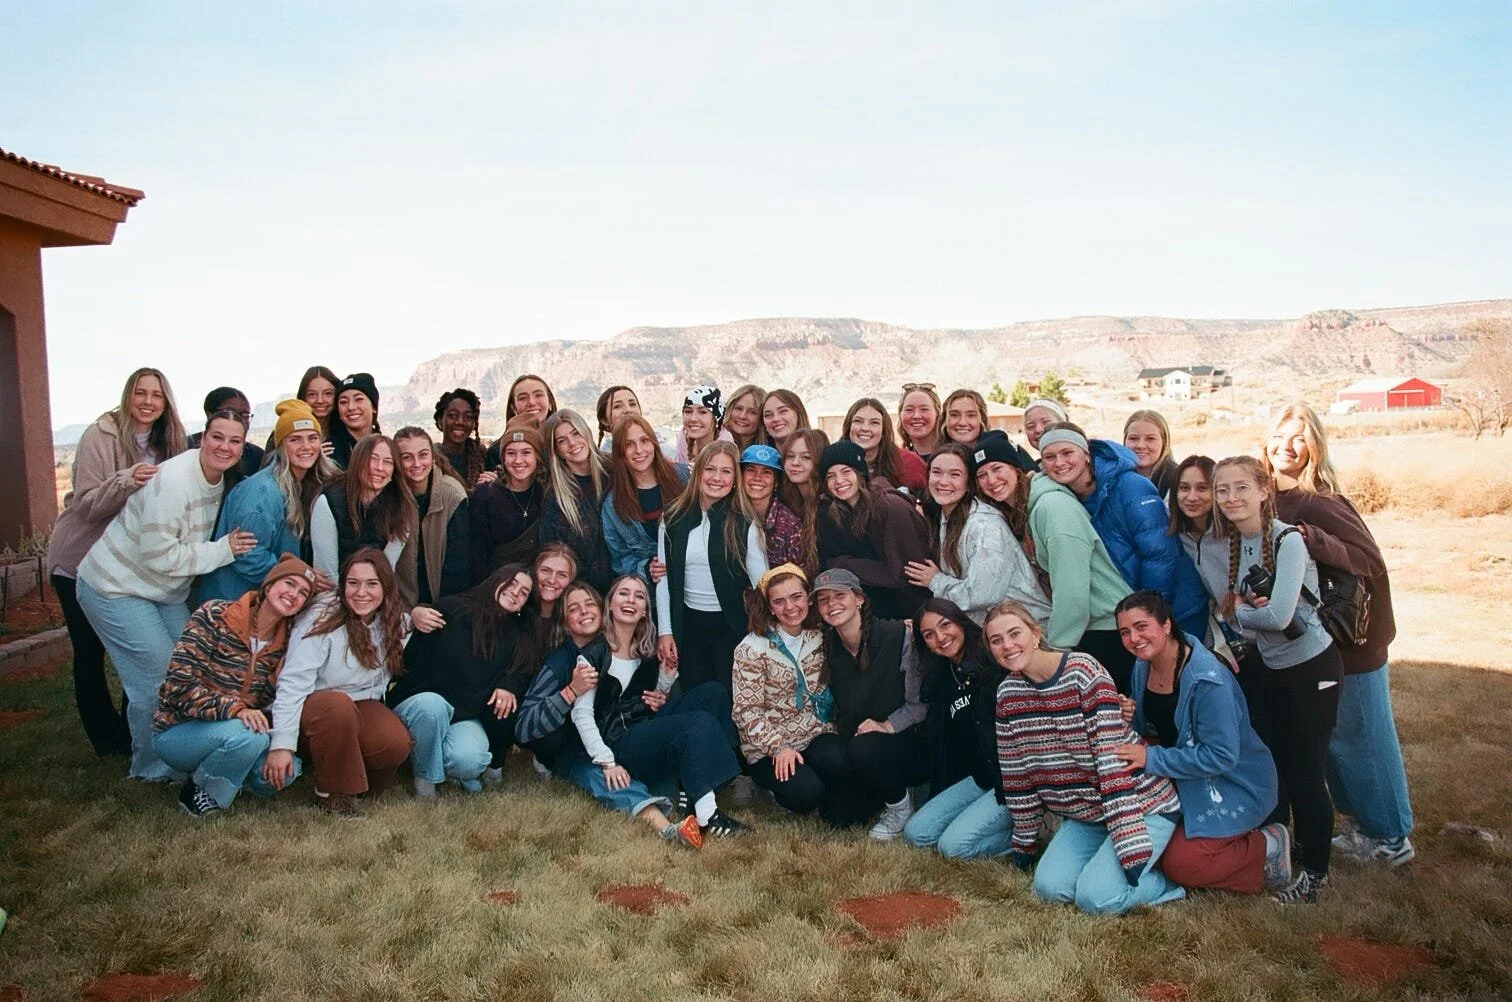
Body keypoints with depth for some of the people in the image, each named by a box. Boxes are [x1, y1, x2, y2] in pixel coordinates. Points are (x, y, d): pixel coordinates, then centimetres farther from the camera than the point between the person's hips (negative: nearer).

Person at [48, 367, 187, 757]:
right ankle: (109, 740, 15)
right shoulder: (100, 437, -15)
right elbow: (87, 504, -20)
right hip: (79, 562, -4)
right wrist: (126, 480, -37)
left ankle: (133, 733, 16)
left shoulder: (167, 443, 0)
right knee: (89, 652, 3)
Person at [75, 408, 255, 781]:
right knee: (159, 679, -8)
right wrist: (222, 550, -24)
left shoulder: (220, 481, 0)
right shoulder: (172, 481, -27)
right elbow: (159, 557, -27)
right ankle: (153, 769, 12)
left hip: (166, 592, 9)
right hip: (115, 588, -8)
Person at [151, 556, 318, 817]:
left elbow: (276, 704, 5)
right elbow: (179, 686, -23)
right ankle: (198, 792, -6)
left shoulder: (285, 642, 0)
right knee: (247, 736, -33)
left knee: (285, 771, -20)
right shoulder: (214, 617, -17)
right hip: (176, 732, -5)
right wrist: (234, 708, -34)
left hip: (231, 731, 5)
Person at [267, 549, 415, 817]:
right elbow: (293, 684, -22)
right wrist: (282, 743, -30)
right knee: (337, 704, -38)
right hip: (312, 707, -4)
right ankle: (332, 793, -17)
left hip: (362, 707, 4)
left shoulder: (395, 623, 0)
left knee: (397, 743, -26)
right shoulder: (322, 619, -17)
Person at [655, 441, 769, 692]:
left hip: (732, 624, -2)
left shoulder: (744, 523, -6)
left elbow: (761, 580, -7)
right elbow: (664, 579, 3)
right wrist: (665, 631, -1)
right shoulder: (673, 520, 1)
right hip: (688, 624, 2)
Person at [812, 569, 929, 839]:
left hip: (909, 742, -5)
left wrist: (888, 725, -22)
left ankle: (901, 806, -4)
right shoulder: (829, 649, 1)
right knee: (839, 815, -11)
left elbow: (920, 702, -13)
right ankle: (884, 792, 20)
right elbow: (837, 710, 10)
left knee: (864, 750, -35)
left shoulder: (900, 635, -16)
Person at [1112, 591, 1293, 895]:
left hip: (1233, 783, -8)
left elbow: (1222, 756, -29)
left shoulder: (1208, 679, -29)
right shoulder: (1144, 665, -5)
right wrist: (1129, 718, -17)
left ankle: (1267, 848, 7)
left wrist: (1152, 758, -30)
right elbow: (1153, 728, 7)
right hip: (1183, 777, 8)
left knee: (1179, 864, -15)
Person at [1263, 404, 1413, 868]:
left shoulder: (1320, 503, -20)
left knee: (1359, 738, 5)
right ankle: (1371, 825, 33)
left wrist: (1308, 538, -35)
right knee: (1333, 738, 17)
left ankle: (1391, 839, 21)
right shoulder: (1271, 501, 3)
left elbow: (1371, 561, -26)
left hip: (1352, 642, -8)